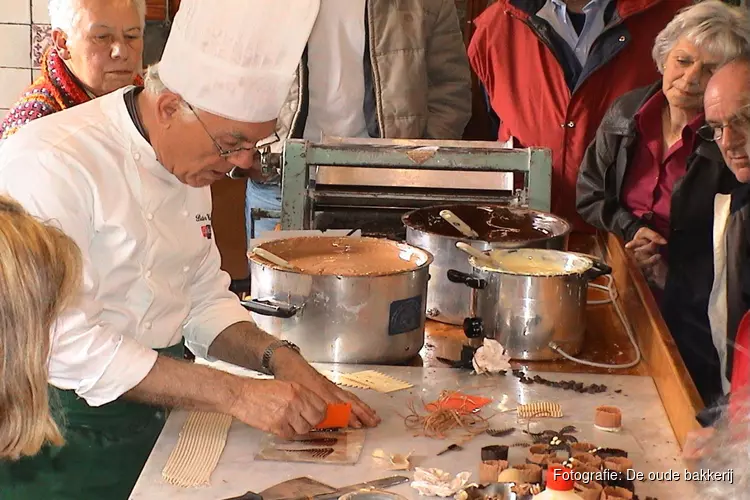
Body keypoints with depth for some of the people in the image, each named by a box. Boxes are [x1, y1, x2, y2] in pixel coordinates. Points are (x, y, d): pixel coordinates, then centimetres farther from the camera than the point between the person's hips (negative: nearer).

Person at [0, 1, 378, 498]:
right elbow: (67, 344, -27)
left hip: (149, 417, 7)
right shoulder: (50, 164, -21)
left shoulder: (189, 165, 7)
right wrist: (235, 394, -28)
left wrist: (276, 356, -6)